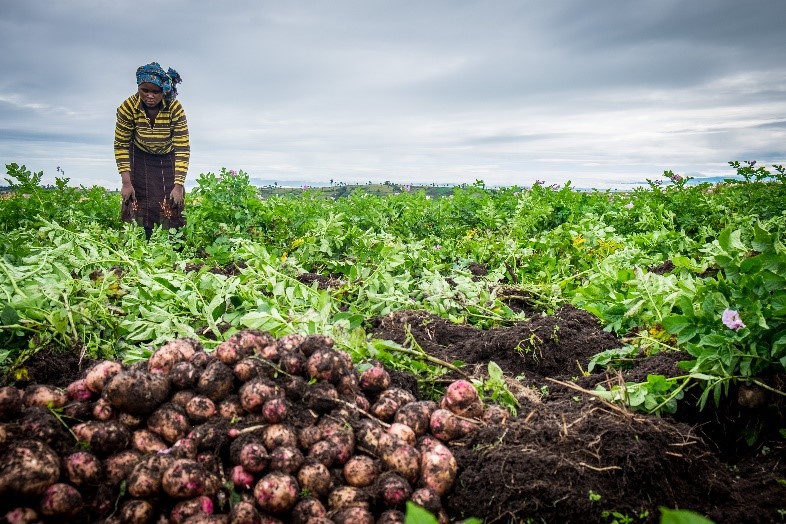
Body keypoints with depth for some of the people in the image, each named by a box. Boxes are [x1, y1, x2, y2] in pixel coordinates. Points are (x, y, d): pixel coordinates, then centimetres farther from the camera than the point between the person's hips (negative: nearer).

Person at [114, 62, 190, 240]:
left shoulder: (175, 108, -27)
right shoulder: (128, 107, -24)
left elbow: (183, 149, -22)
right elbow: (121, 146, -13)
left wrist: (178, 185, -26)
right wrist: (126, 183, -17)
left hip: (168, 159, 0)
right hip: (140, 159, 0)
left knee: (171, 207, -6)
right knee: (138, 205, -4)